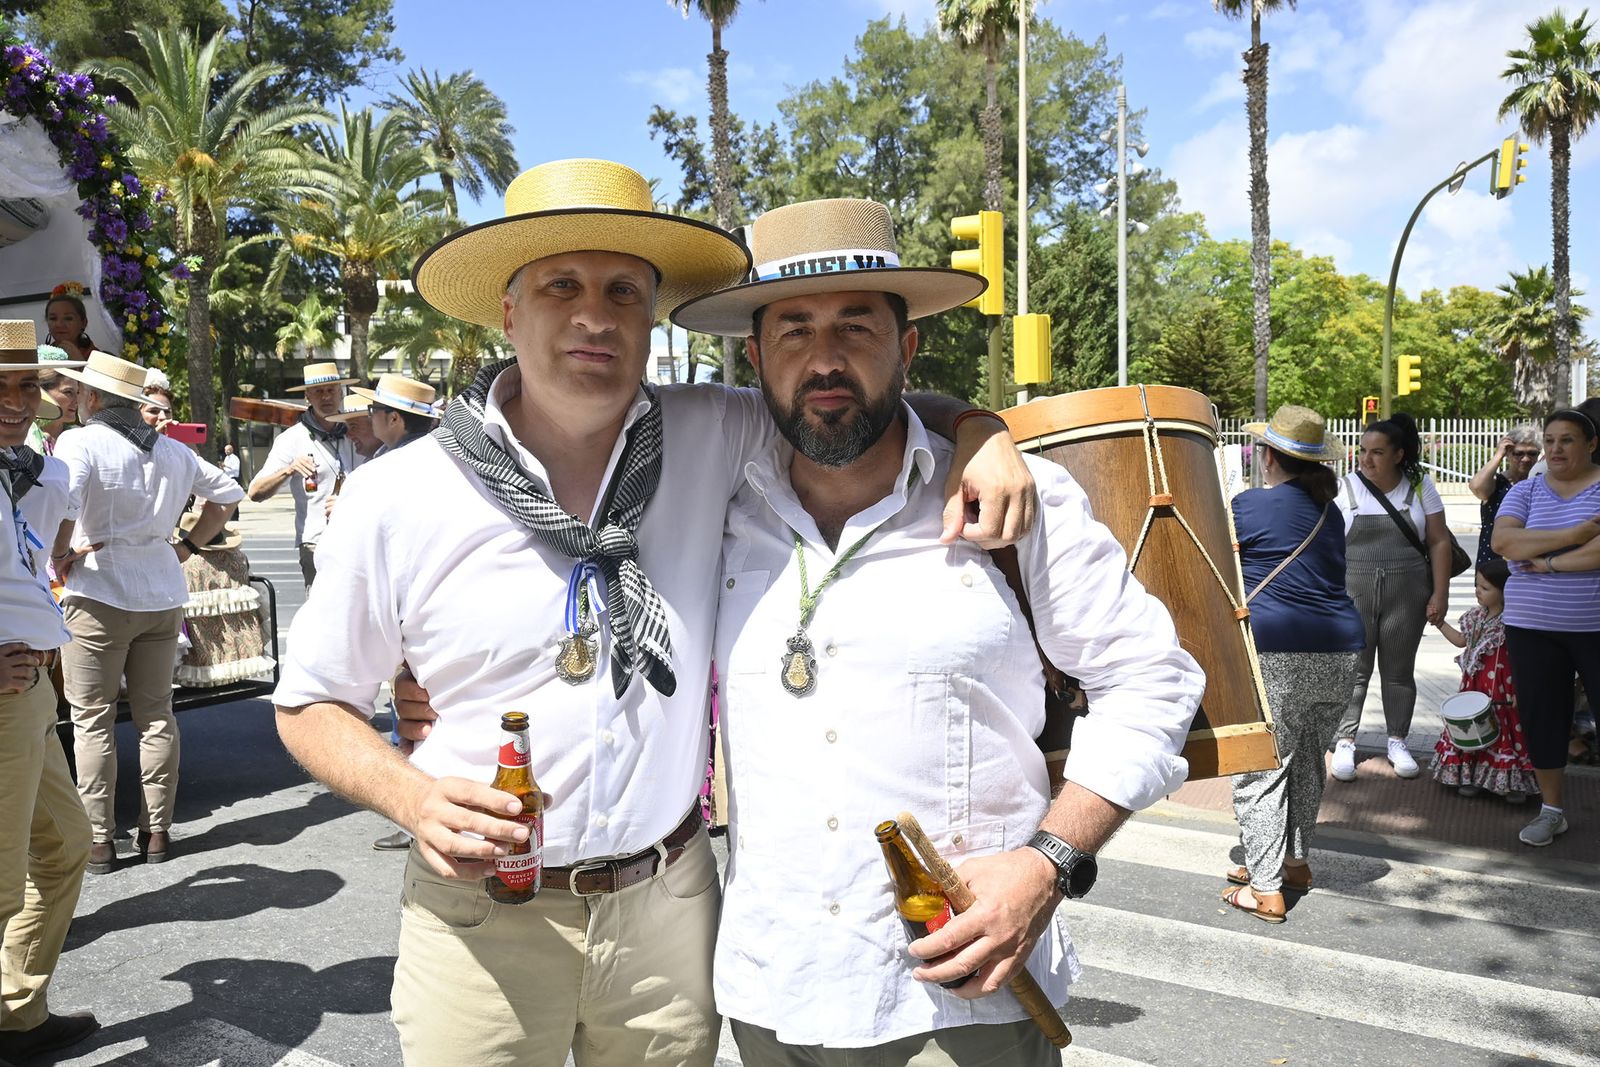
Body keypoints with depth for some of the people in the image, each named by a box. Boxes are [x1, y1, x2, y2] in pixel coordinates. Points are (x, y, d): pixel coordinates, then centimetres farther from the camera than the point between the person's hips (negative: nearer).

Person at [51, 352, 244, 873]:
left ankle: (98, 841, 9)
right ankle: (156, 832, 17)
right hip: (162, 593, 5)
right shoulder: (173, 450, 8)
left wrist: (59, 557, -12)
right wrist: (189, 545, 16)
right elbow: (227, 493, 18)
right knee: (156, 713, 11)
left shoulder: (81, 442, -10)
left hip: (98, 595, -5)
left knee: (92, 719, 5)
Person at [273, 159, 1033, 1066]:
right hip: (479, 910, -1)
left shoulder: (715, 440, -6)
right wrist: (412, 797, -17)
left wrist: (976, 430, -15)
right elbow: (311, 703, 2)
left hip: (668, 902, 2)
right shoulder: (396, 501, -9)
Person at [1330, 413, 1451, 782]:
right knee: (1353, 670, 1)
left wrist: (1440, 594, -2)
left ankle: (1397, 742, 23)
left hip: (1406, 595, 1)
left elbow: (1439, 542, 4)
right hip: (1353, 593, -1)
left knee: (1399, 670, 10)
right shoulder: (1347, 486, -2)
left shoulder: (1420, 487, 2)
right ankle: (1345, 743, 10)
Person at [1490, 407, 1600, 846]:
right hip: (1533, 626, 3)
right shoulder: (1526, 491, 8)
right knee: (1542, 716, 8)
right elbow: (1502, 541, -8)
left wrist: (1547, 562, -14)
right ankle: (1551, 811, 22)